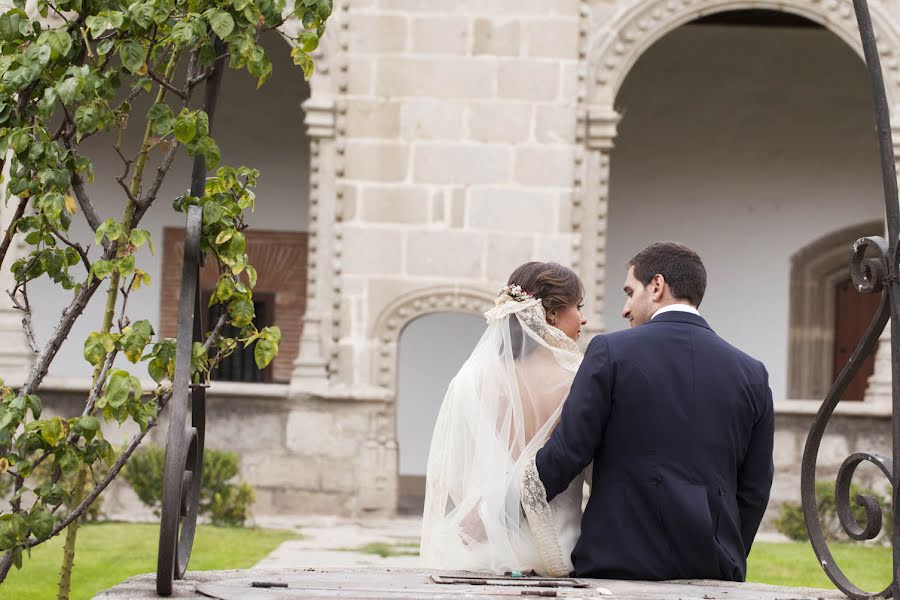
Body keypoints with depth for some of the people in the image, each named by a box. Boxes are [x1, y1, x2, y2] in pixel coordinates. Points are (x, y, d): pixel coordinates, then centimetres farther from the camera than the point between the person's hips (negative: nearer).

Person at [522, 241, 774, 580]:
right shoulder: (751, 374, 8)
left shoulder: (612, 352, -4)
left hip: (621, 563, -3)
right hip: (713, 571, 4)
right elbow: (754, 491, 9)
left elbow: (566, 453, -5)